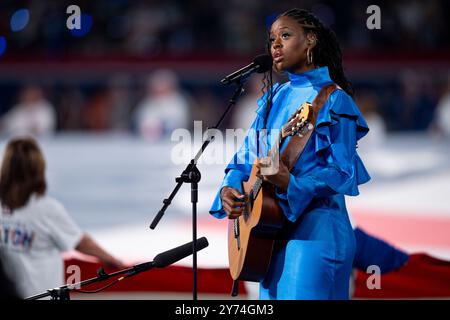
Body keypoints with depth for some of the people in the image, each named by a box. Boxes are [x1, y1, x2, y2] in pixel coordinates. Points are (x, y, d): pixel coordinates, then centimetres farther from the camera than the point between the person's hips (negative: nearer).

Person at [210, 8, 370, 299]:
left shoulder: (332, 101, -7)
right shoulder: (274, 98, 14)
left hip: (313, 231, -7)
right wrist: (229, 189, -5)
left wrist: (291, 185, -29)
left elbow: (341, 172, -14)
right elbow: (245, 156, 15)